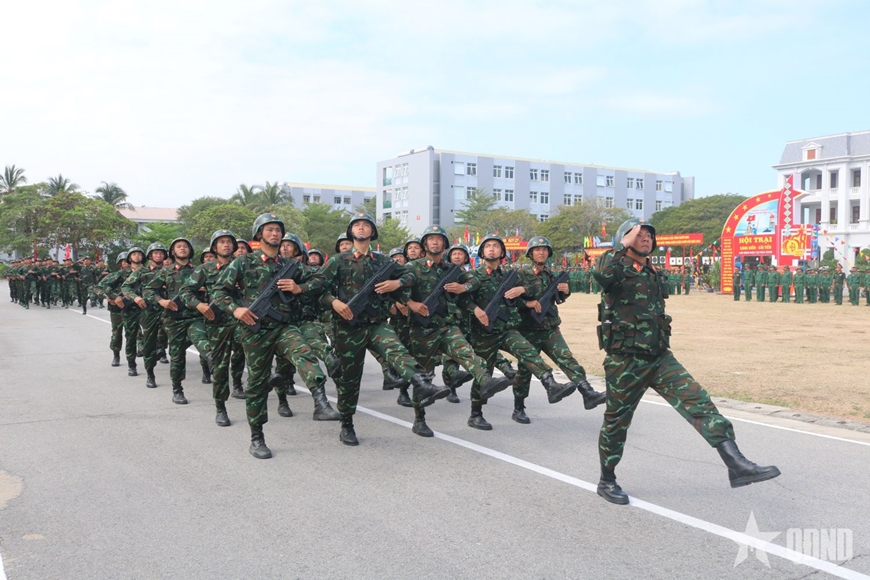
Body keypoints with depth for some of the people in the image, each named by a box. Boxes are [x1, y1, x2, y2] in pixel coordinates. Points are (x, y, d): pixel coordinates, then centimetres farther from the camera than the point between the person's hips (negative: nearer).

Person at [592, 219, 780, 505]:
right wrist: (623, 245, -24)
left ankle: (737, 465, -17)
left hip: (660, 358, 6)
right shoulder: (617, 269, -9)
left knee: (698, 401, -11)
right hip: (625, 362, -6)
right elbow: (601, 274, -35)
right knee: (616, 422, 7)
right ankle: (606, 481, 24)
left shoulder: (654, 275, 13)